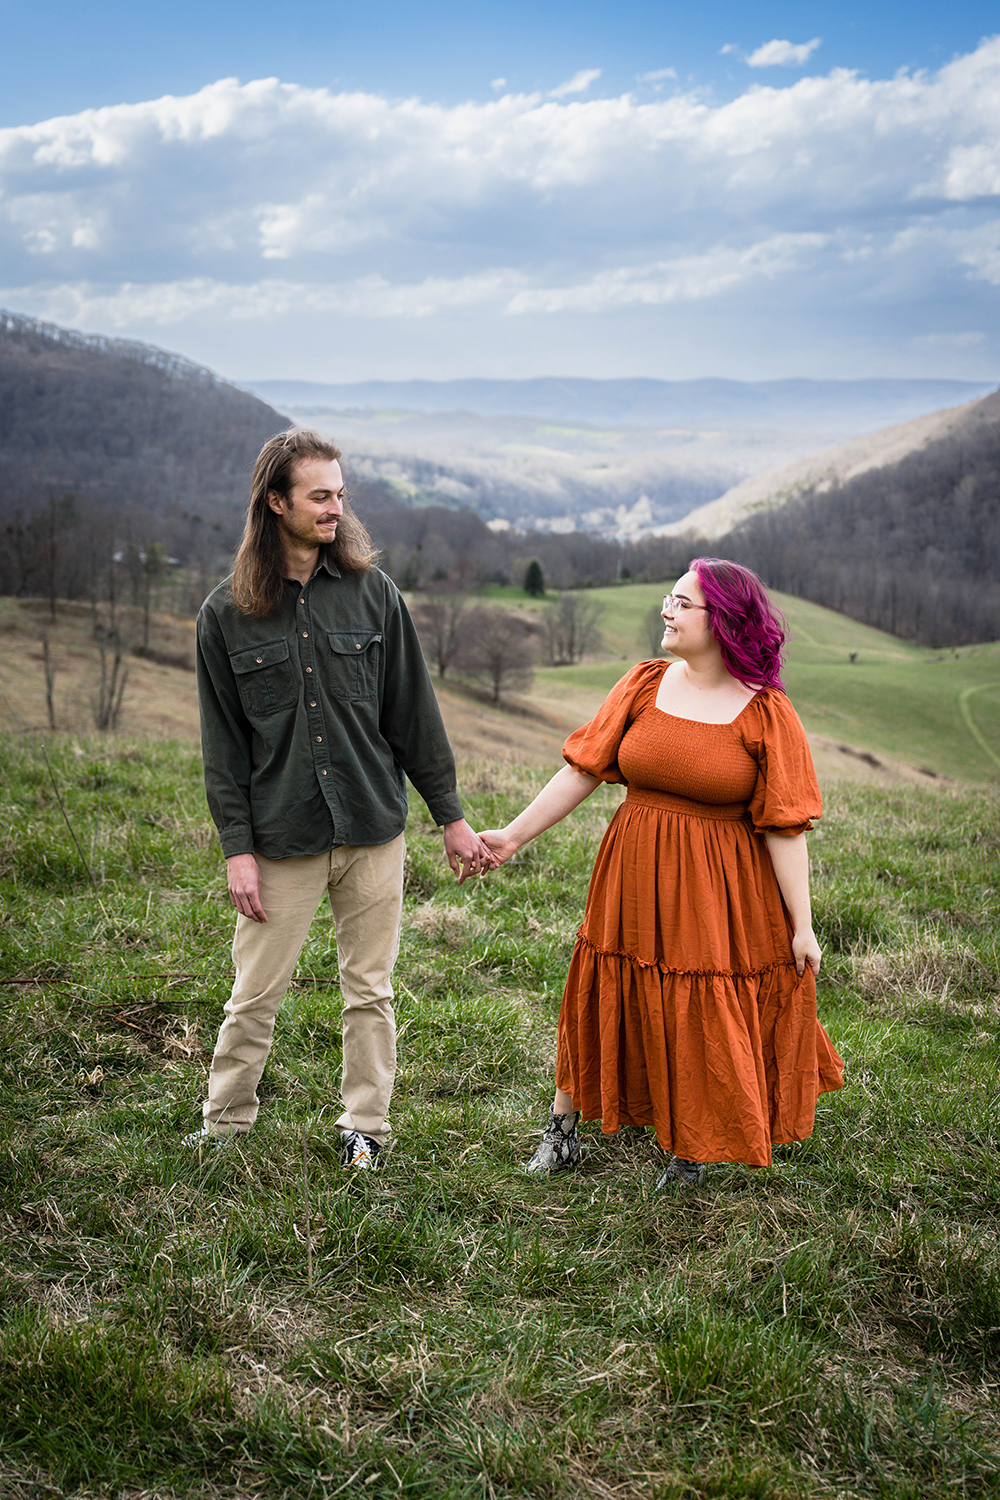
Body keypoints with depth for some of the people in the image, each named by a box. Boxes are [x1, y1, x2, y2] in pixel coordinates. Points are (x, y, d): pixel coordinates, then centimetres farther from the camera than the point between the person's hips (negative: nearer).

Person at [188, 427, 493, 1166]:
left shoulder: (372, 593, 1)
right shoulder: (227, 612, -2)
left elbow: (413, 712, 5)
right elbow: (224, 743, 0)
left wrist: (450, 815, 6)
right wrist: (237, 847, -5)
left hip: (373, 829, 1)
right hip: (281, 840, -1)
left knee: (371, 991, 10)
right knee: (254, 995, 6)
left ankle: (366, 1126, 26)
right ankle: (224, 1123, 27)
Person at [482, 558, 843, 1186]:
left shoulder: (767, 714, -10)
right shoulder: (645, 685, 0)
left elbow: (785, 826, -10)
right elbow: (582, 769, 2)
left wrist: (802, 925, -11)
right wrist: (513, 835, -1)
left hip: (720, 889, -3)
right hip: (635, 876, 3)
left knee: (706, 1019, 7)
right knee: (605, 1003, 13)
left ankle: (694, 1149, 31)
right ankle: (563, 1130, 31)